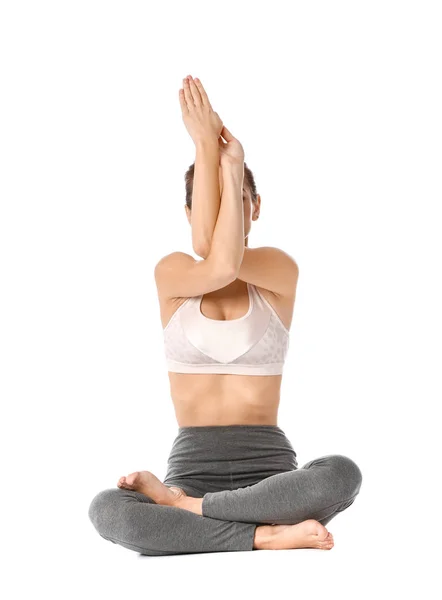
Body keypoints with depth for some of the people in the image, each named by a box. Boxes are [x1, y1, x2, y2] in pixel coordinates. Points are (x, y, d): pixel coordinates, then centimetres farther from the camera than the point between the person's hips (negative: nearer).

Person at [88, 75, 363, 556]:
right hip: (192, 465, 0)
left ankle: (182, 506, -18)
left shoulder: (279, 271, 4)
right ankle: (268, 535, -23)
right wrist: (206, 148, -13)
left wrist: (231, 165, -13)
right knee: (105, 509, -32)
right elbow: (217, 268, -18)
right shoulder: (170, 272, 5)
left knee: (342, 474, -34)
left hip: (268, 467, 1)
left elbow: (224, 256, -17)